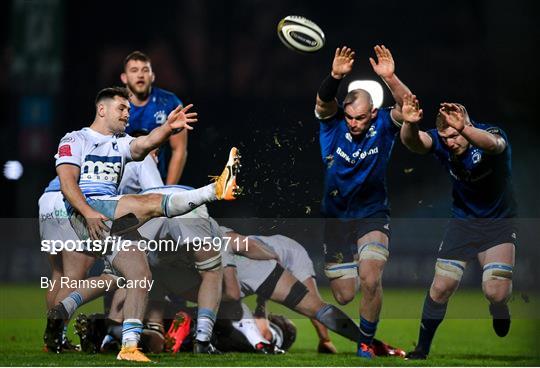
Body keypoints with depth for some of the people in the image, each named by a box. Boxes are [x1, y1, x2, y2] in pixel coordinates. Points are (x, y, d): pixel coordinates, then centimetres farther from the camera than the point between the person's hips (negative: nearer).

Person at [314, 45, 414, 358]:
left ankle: (366, 343, -2)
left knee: (370, 281, -23)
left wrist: (390, 78, -43)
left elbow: (408, 107, -26)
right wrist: (336, 77, -48)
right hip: (335, 219, 1)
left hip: (373, 217, -1)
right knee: (344, 295, 5)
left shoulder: (383, 125, -9)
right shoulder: (333, 122, -9)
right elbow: (324, 102, -29)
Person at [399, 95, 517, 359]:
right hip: (462, 220, 3)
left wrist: (463, 129, -70)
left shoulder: (490, 133, -24)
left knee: (496, 292, -17)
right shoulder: (441, 143, -14)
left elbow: (492, 144, -49)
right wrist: (409, 124, -59)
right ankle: (422, 348, 13)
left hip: (498, 222, -3)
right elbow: (413, 142, -34)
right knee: (441, 286, -5)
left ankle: (499, 310, 21)